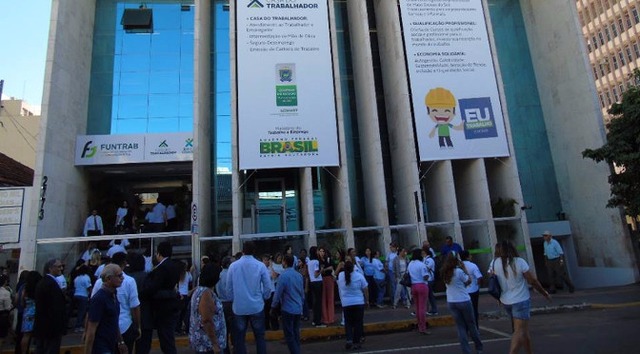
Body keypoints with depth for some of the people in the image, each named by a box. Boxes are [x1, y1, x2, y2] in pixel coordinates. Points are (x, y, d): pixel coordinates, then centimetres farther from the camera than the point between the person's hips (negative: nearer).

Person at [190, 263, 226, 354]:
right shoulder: (206, 293, -21)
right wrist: (215, 343, -21)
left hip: (202, 340, 10)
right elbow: (207, 321, -25)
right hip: (207, 342, -10)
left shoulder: (198, 290, 9)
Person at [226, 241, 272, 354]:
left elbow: (229, 287, 2)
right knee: (260, 337, 13)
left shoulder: (233, 266, -5)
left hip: (239, 307, 1)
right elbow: (268, 287, -5)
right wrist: (263, 298, 13)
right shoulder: (260, 265, -9)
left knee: (239, 338, 12)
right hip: (256, 306, -1)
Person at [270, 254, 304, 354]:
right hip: (298, 309, 7)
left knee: (289, 335, 3)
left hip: (287, 309, -6)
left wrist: (273, 307, -1)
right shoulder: (299, 275, 4)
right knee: (296, 333, 16)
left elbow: (277, 293, -13)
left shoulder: (283, 275, -16)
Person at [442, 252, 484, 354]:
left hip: (451, 303, 4)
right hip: (463, 301, -4)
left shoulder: (445, 273, -1)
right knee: (471, 325, 15)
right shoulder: (459, 271, -17)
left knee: (460, 327, 11)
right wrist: (464, 268, -1)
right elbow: (469, 281, -3)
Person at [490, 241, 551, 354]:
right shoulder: (519, 262, -12)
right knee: (519, 331, -5)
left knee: (524, 330, 21)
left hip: (506, 301, 5)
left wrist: (499, 298, 14)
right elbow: (533, 281, -7)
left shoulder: (494, 263, -4)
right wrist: (545, 293, 8)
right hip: (521, 300, -5)